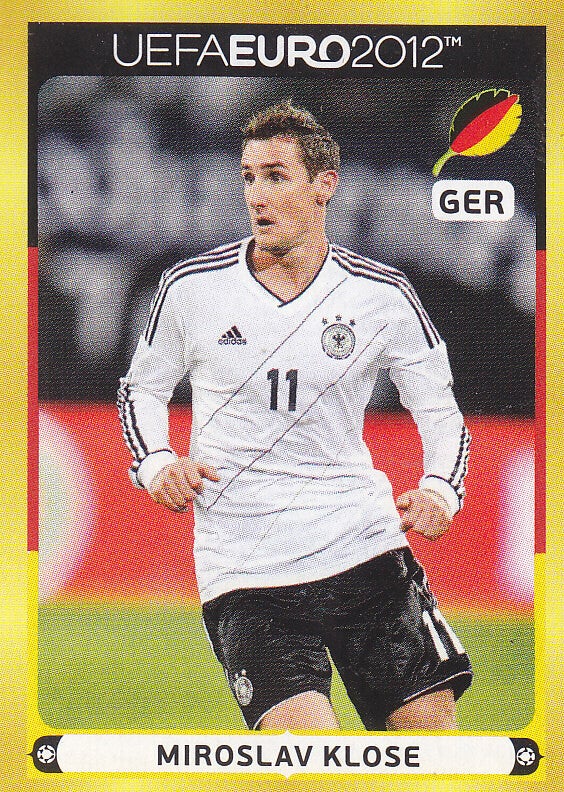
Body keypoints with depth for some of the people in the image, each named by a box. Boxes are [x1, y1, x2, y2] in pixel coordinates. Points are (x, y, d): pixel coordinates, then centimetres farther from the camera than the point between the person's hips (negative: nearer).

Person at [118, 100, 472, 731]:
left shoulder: (382, 295, 2)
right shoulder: (191, 287, 1)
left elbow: (440, 412, 12)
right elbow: (141, 388, 17)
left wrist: (440, 490, -8)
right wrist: (155, 463, -3)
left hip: (364, 549, 2)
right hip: (244, 574, -1)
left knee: (433, 731, -7)